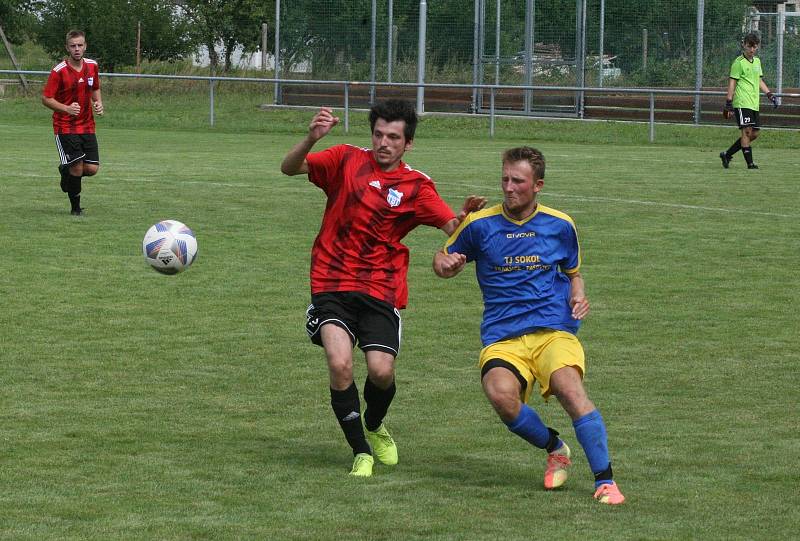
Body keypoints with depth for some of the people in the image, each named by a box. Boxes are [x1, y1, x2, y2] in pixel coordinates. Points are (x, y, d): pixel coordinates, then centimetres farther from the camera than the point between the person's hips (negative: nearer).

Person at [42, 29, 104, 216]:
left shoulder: (92, 66, 3)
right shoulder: (59, 71, -13)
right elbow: (46, 98, -10)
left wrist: (98, 103, 1)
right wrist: (66, 108, -25)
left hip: (87, 126, 5)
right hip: (65, 127, -5)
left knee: (92, 169, -3)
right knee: (77, 167, -13)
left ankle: (66, 171, 31)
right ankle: (75, 207, 8)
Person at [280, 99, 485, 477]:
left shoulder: (416, 187, 4)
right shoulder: (347, 160, 4)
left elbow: (452, 228, -5)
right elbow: (289, 168, -4)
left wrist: (466, 216, -28)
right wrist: (311, 139, -23)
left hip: (380, 290, 1)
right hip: (331, 284, -1)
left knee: (381, 371, -13)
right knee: (340, 364, -20)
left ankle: (375, 426, 24)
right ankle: (361, 453, -4)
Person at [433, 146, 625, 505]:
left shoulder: (560, 226, 10)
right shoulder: (480, 224, 6)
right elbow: (443, 259, 20)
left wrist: (578, 297, 3)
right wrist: (445, 266, -5)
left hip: (554, 331, 0)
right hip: (501, 338, 0)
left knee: (569, 388, -31)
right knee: (500, 394, -31)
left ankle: (605, 481, -25)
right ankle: (554, 448, -2)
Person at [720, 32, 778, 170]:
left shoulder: (757, 61, 18)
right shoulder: (739, 62, -5)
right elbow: (732, 82, -6)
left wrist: (769, 94, 18)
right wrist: (728, 103, -11)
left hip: (754, 104, 8)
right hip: (742, 102, -8)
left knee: (755, 133, 6)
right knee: (747, 130, -14)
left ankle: (727, 154, 16)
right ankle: (749, 163, -14)